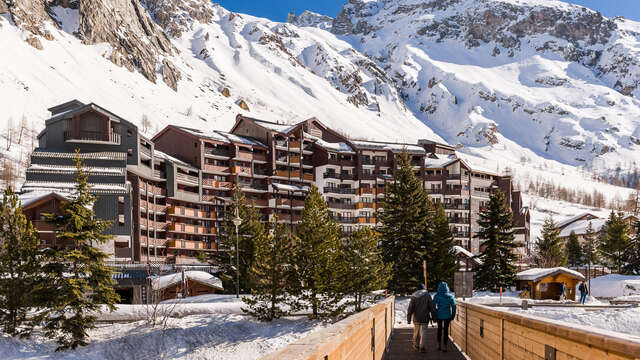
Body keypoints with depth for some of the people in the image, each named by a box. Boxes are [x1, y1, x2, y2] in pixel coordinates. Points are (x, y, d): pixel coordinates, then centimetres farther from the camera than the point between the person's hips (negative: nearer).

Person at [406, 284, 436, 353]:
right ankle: (422, 347, -9)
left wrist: (408, 318, 0)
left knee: (416, 332, 16)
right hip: (425, 318, -2)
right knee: (423, 332, 1)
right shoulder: (427, 295, -5)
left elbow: (410, 308, -2)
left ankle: (416, 346, 26)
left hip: (416, 318, 2)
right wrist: (433, 317, 4)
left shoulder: (414, 296, 0)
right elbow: (432, 307, -5)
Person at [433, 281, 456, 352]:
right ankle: (444, 346, 8)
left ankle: (439, 345, 24)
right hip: (447, 316, 0)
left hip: (439, 315, 0)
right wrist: (453, 315, 6)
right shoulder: (450, 296, -8)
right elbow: (454, 306, -5)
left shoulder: (436, 296, -11)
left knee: (439, 329, 20)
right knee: (446, 330, 10)